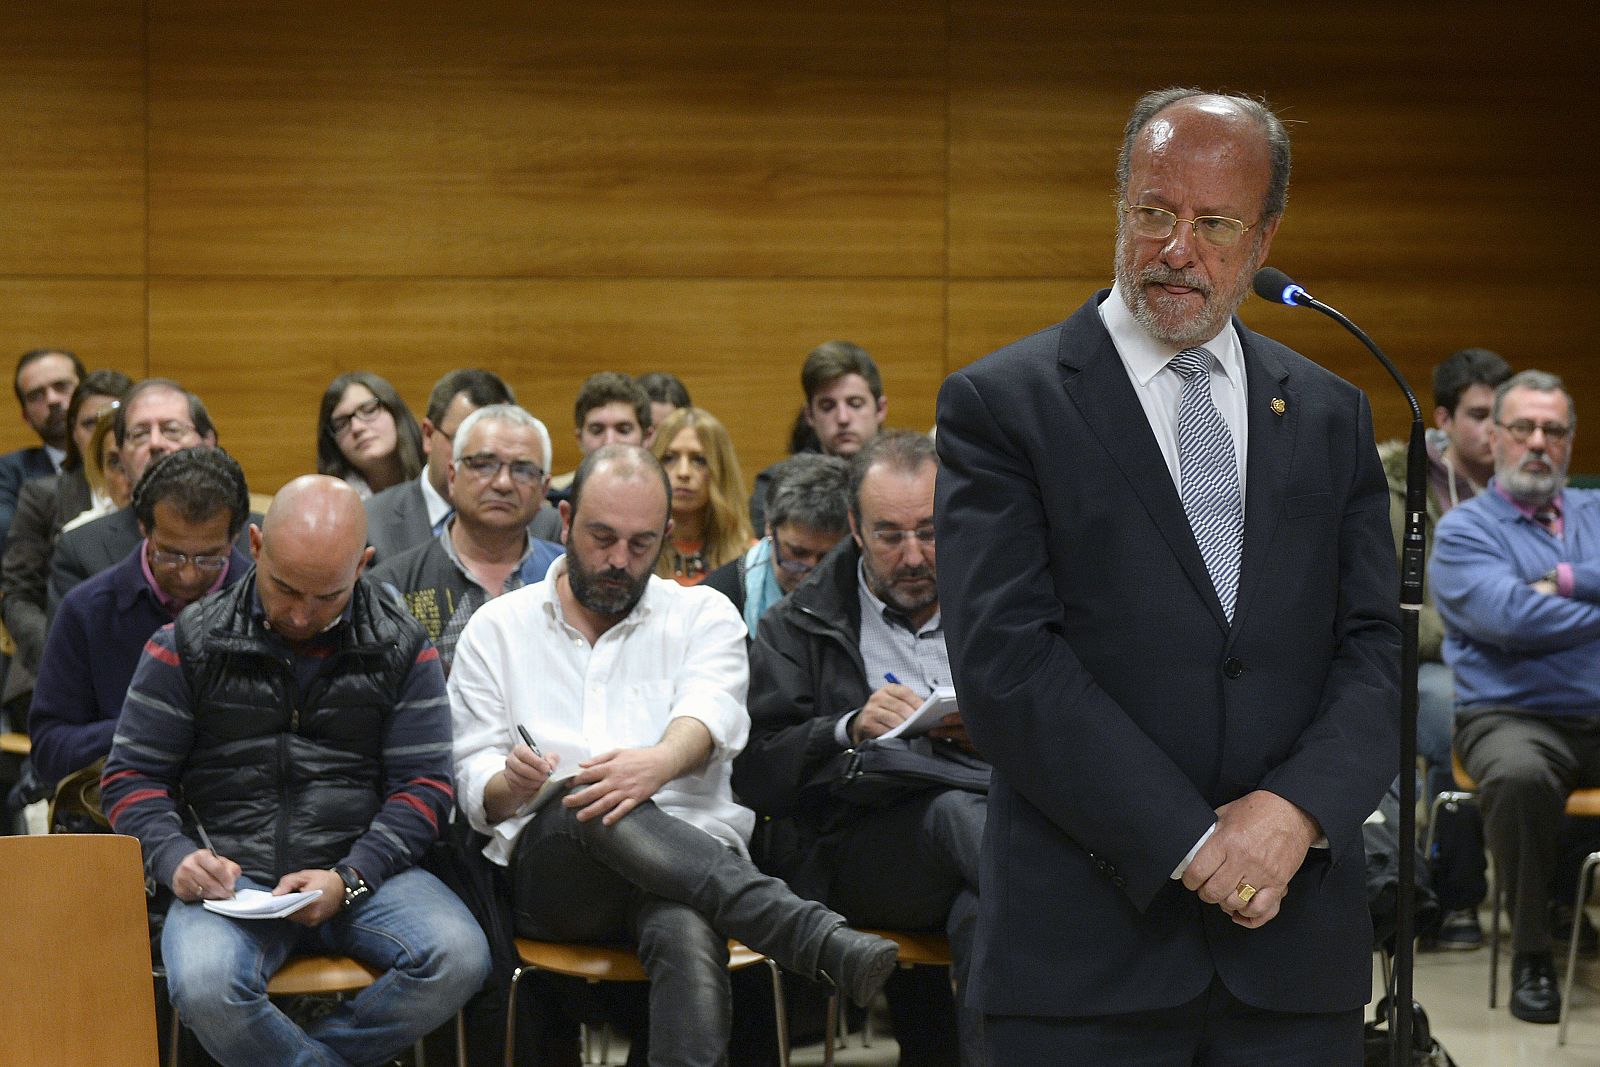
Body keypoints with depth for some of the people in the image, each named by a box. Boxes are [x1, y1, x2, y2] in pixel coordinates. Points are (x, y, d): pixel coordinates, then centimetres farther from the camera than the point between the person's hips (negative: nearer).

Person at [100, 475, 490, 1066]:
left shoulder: (402, 647, 8)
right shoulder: (188, 642, 6)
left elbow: (424, 784, 4)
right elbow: (132, 776, 8)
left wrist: (348, 879, -12)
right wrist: (176, 858, -13)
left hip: (361, 869, 2)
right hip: (230, 877, -2)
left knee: (458, 959, -28)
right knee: (204, 988, -35)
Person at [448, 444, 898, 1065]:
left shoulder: (704, 616, 15)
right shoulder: (497, 629, 17)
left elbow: (711, 713, -7)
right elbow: (473, 789, 11)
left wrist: (662, 762, -32)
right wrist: (511, 786, -16)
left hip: (687, 846, 0)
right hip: (547, 867, 0)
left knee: (687, 931, -38)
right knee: (584, 805, -38)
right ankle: (817, 938, -51)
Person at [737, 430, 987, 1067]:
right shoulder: (799, 627, 17)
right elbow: (754, 775, 3)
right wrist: (850, 730, -13)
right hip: (853, 843, -2)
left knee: (984, 914, -38)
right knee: (956, 811, -38)